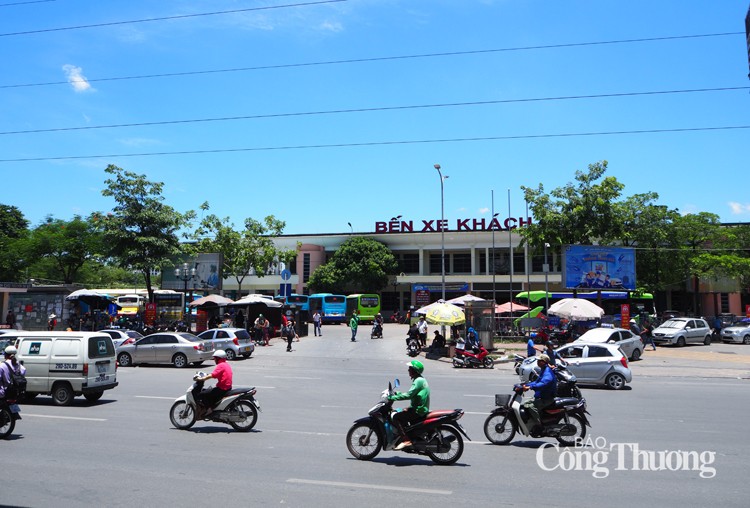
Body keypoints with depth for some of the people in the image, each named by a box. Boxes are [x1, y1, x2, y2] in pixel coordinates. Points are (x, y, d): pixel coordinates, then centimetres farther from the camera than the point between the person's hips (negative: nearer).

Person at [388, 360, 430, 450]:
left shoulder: (418, 381, -16)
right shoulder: (421, 380, 15)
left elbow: (408, 395, -25)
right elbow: (411, 394, 21)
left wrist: (393, 397, -22)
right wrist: (397, 393, 17)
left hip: (419, 410, -11)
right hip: (421, 408, 11)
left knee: (396, 417, -15)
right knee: (402, 413, 24)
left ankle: (406, 440, -19)